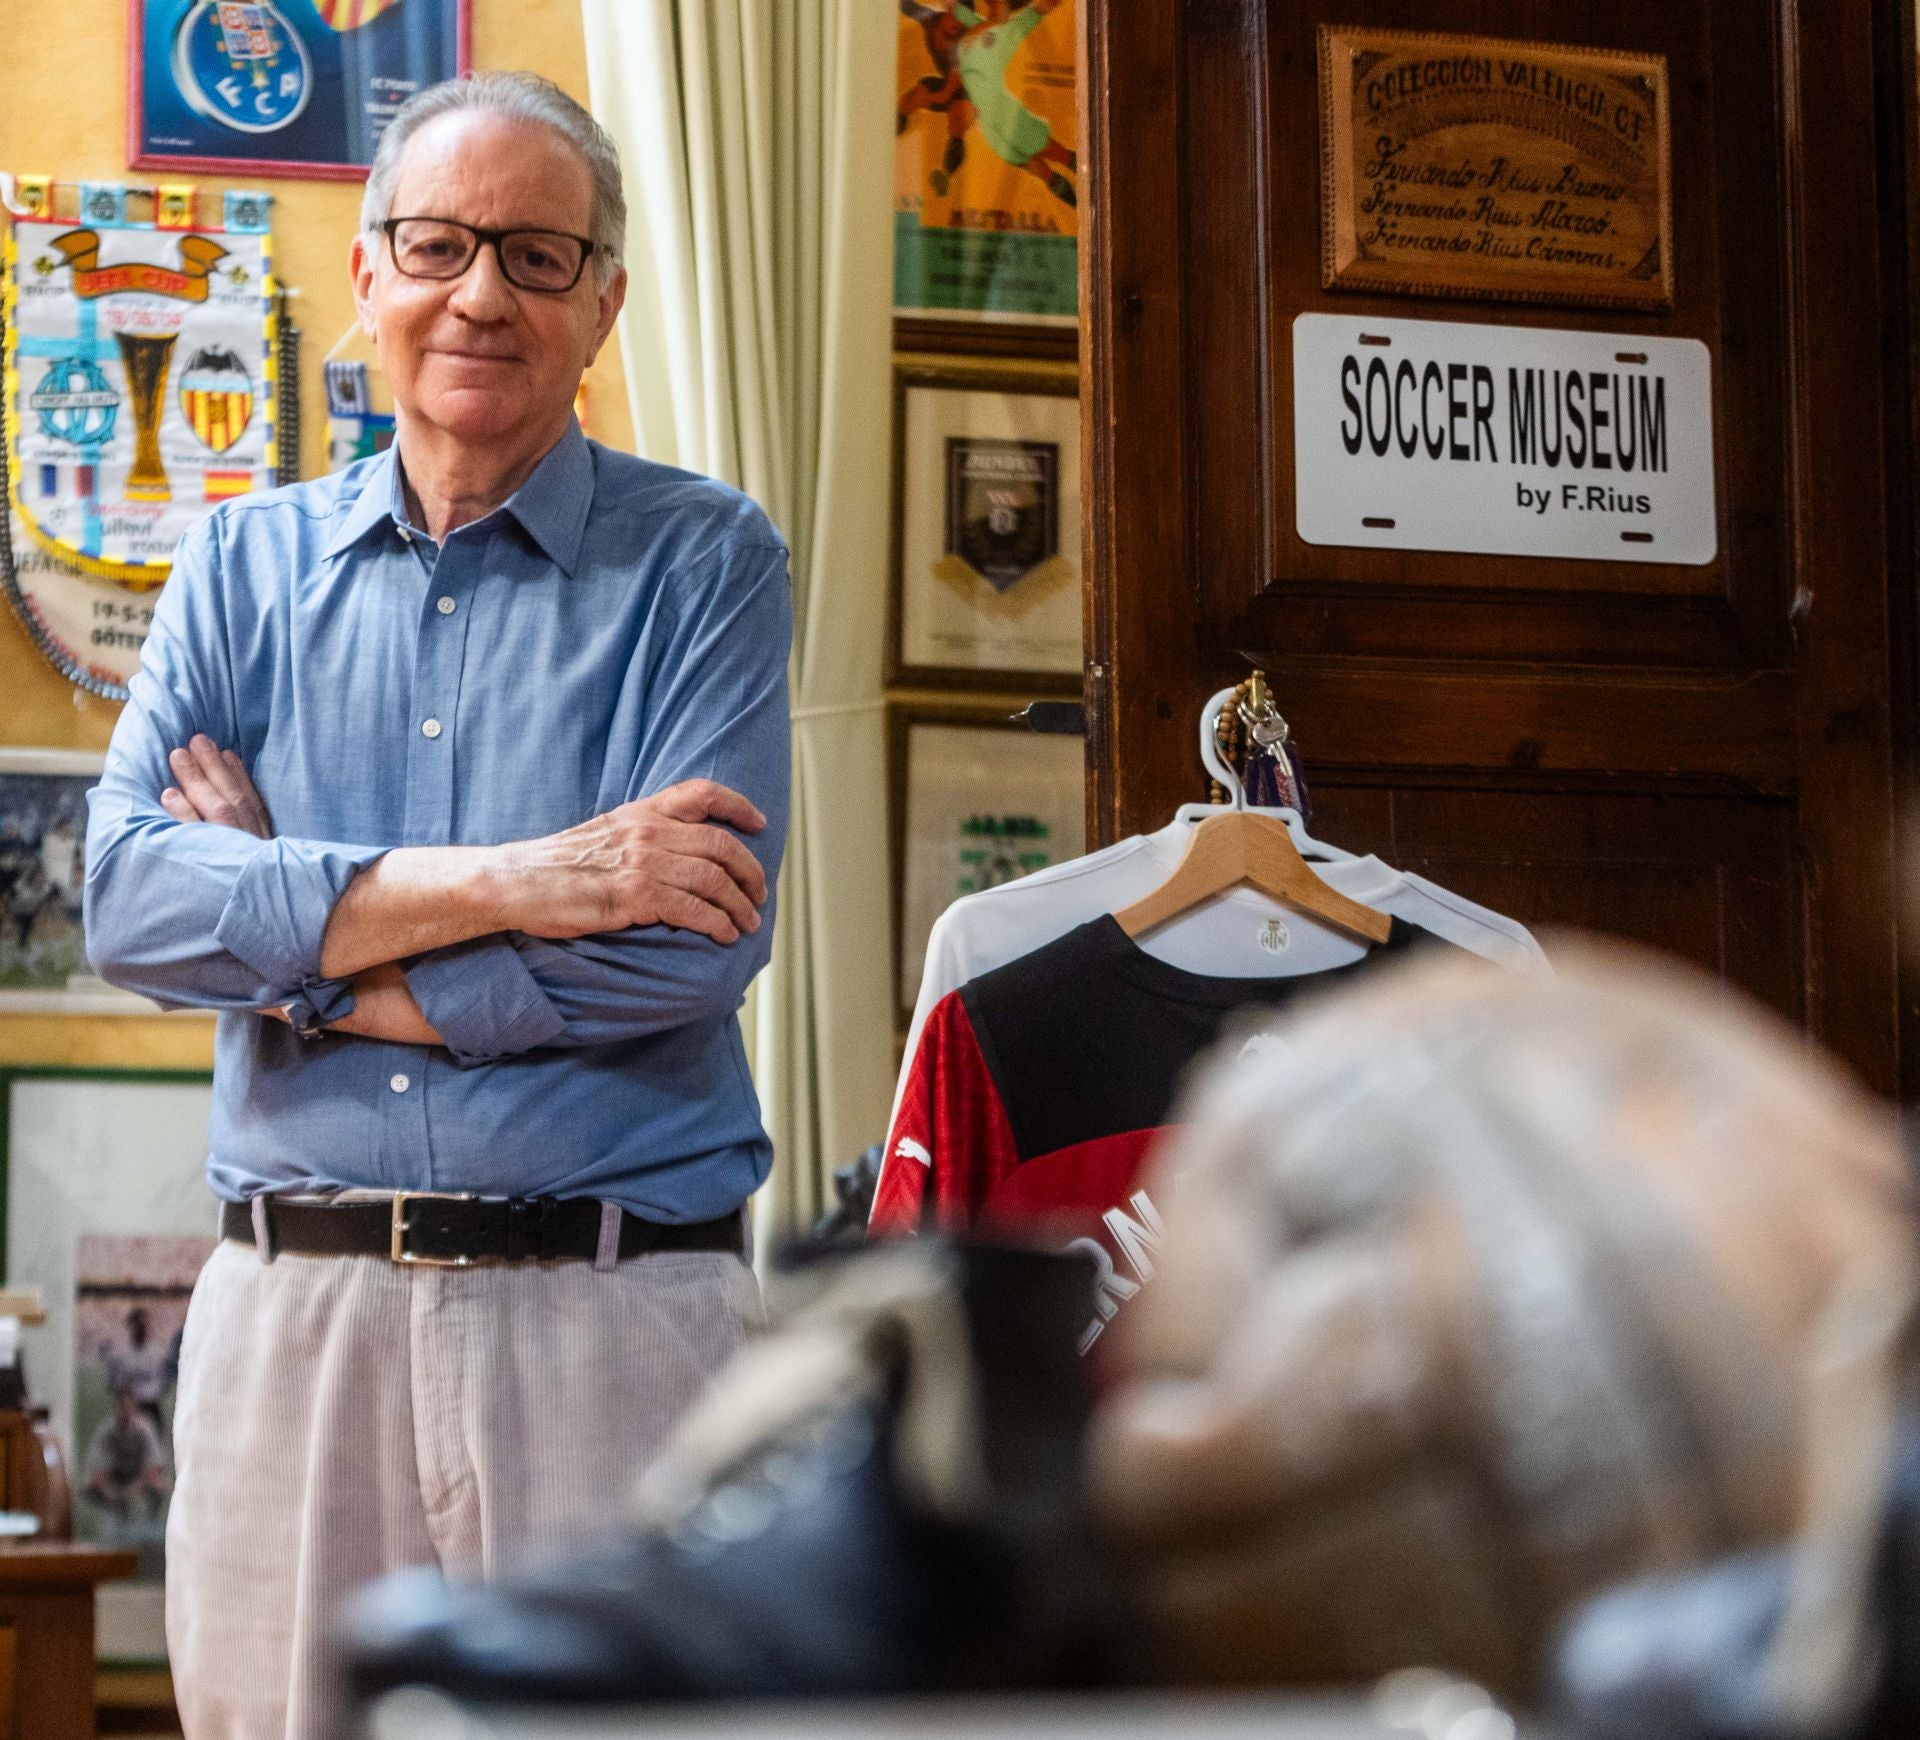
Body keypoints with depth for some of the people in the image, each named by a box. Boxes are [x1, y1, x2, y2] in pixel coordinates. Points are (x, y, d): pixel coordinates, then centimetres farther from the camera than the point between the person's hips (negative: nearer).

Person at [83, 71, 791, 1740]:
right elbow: (129, 896, -3)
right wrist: (499, 882, -13)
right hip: (291, 1310, 3)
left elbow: (695, 945, -10)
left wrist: (300, 954, -5)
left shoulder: (701, 560, 3)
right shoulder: (242, 567, 12)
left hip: (615, 1309, -2)